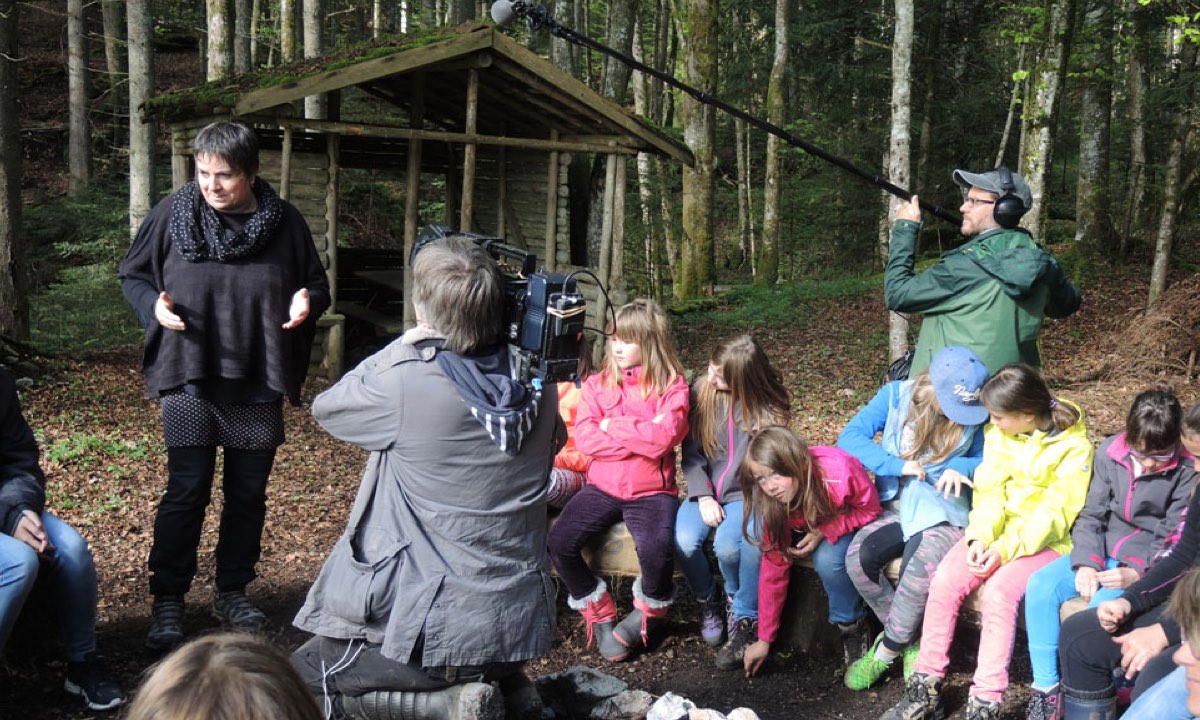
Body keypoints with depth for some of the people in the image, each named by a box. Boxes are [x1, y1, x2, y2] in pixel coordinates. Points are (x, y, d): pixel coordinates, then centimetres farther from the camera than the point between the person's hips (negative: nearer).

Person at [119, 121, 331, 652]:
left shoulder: (285, 223, -2)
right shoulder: (173, 213, -5)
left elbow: (317, 284, 9)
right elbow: (132, 275, 7)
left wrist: (307, 300, -14)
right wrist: (154, 305, -13)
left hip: (258, 384, 2)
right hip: (189, 378, -2)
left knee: (248, 494, 12)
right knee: (186, 492, -3)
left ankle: (233, 593, 28)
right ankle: (167, 602, 10)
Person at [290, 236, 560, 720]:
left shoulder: (405, 383, -19)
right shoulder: (534, 385, -5)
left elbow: (326, 407, 0)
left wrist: (403, 347, 4)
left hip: (436, 631, -6)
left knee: (298, 681, 17)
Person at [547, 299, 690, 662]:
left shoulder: (672, 386, 1)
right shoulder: (597, 383, 9)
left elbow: (664, 437, -17)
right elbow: (585, 438, -6)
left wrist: (613, 426, -8)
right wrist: (642, 435, -12)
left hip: (651, 490, -3)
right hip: (602, 486, 3)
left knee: (657, 550, -31)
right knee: (559, 543, -20)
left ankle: (650, 610, 5)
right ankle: (599, 615, 6)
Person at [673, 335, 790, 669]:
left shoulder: (767, 407, -7)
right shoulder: (701, 391, -2)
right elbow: (692, 453, 0)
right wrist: (703, 496, -12)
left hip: (745, 494, -3)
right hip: (707, 492, 3)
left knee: (727, 546, -32)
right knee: (684, 542, -27)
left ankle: (745, 618, -2)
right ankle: (708, 601, 6)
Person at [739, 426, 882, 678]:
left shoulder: (839, 471, -39)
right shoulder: (771, 505, -27)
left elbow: (871, 509, -20)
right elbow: (774, 568, -20)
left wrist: (824, 531, -36)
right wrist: (764, 640, -17)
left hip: (847, 520, -3)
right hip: (803, 523, 3)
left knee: (828, 558, -35)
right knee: (754, 530, -26)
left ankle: (852, 627, -9)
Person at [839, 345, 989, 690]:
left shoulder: (975, 415, -3)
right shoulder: (896, 396, -3)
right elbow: (850, 436, -7)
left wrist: (961, 468, -15)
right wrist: (898, 465, -18)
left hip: (942, 511, -2)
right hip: (896, 504, 2)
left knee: (919, 575, -31)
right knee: (858, 558, -26)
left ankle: (886, 650, -4)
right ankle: (909, 640, -2)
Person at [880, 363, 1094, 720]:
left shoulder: (1073, 447, -13)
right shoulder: (998, 433, 2)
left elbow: (1054, 516, -15)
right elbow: (989, 490, 0)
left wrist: (1005, 549, -23)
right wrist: (981, 536, -16)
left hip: (1045, 541, -5)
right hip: (997, 531, 5)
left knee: (999, 591, -31)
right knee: (945, 580, -19)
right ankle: (926, 688, -11)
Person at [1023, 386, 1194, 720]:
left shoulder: (1186, 471, -11)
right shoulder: (1110, 453, -1)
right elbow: (1092, 515, 2)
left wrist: (1137, 574, -25)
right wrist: (1086, 563, -13)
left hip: (1148, 563, -4)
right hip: (1102, 550, 4)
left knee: (1102, 609, -33)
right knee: (1040, 585, -20)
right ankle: (1045, 688, -12)